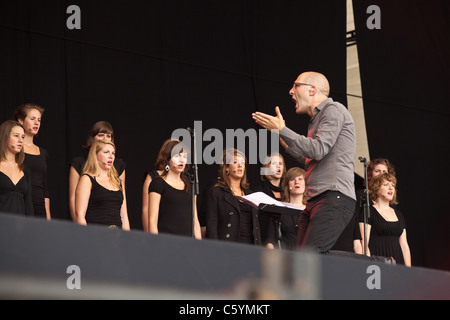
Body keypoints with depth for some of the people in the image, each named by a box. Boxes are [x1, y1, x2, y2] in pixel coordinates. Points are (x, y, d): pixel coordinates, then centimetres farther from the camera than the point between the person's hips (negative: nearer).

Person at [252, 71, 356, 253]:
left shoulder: (333, 110, -2)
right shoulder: (316, 118, 27)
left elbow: (318, 150, -16)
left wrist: (282, 130, -9)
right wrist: (281, 138, 29)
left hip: (334, 198, -10)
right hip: (314, 202, 10)